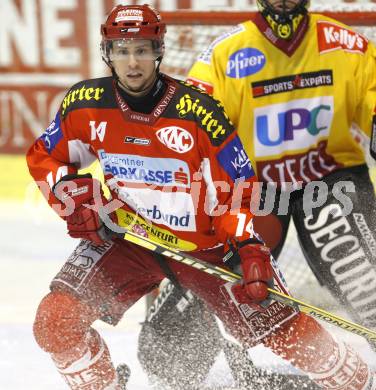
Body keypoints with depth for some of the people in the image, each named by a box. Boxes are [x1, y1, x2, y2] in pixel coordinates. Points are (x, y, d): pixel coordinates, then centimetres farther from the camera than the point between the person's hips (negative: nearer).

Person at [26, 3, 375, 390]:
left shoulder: (198, 112, -22)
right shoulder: (84, 105, -12)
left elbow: (236, 191, -14)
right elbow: (43, 156, 6)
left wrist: (249, 248, -28)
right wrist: (70, 195, -13)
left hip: (206, 243, -2)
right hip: (126, 236, 3)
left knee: (287, 329, -6)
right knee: (55, 321, -15)